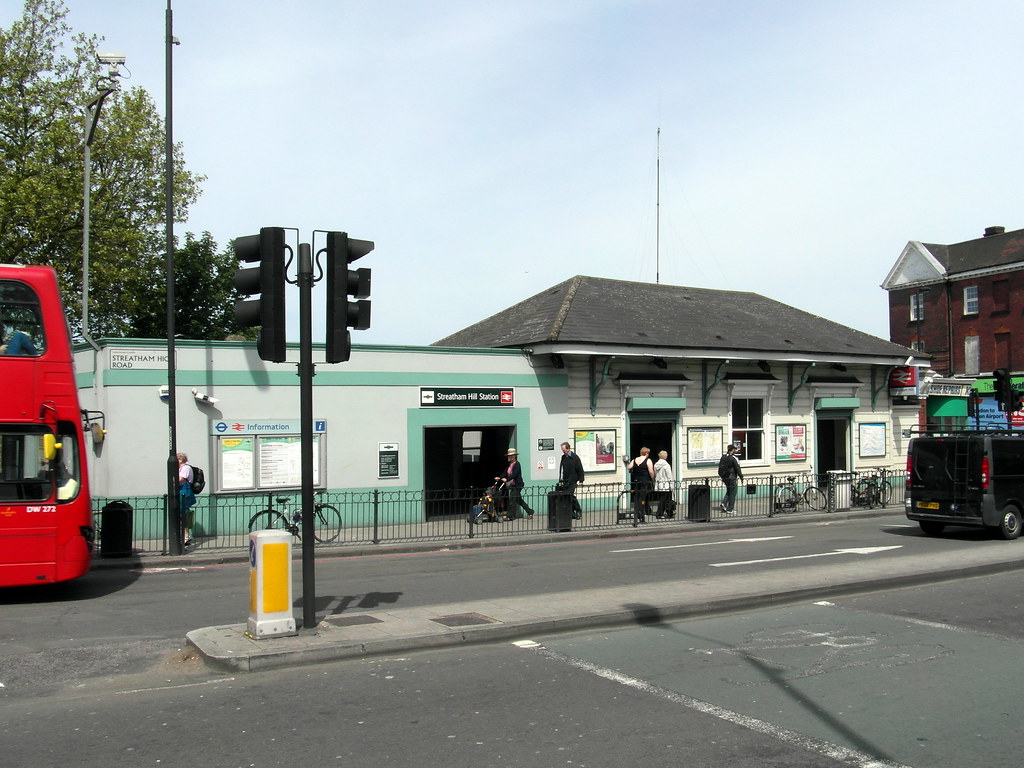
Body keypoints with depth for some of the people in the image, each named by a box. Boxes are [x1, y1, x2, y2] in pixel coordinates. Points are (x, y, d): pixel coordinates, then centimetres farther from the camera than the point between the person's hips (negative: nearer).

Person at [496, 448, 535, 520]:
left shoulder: (517, 464, -14)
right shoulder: (509, 464, 10)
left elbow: (514, 474, -25)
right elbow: (505, 472, 5)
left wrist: (507, 479, -35)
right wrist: (499, 478, -11)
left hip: (517, 485, -9)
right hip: (513, 485, 9)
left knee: (512, 499, -10)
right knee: (519, 500, 15)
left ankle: (510, 516, -5)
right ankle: (530, 512, 25)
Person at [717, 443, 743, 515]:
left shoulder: (723, 457, 6)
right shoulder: (733, 458, -15)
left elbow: (720, 468, 11)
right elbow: (738, 468, -13)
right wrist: (741, 476, -3)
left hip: (724, 478, 7)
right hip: (732, 478, -7)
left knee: (728, 491, 22)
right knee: (732, 493, 3)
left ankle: (724, 503, 5)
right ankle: (730, 509, 5)